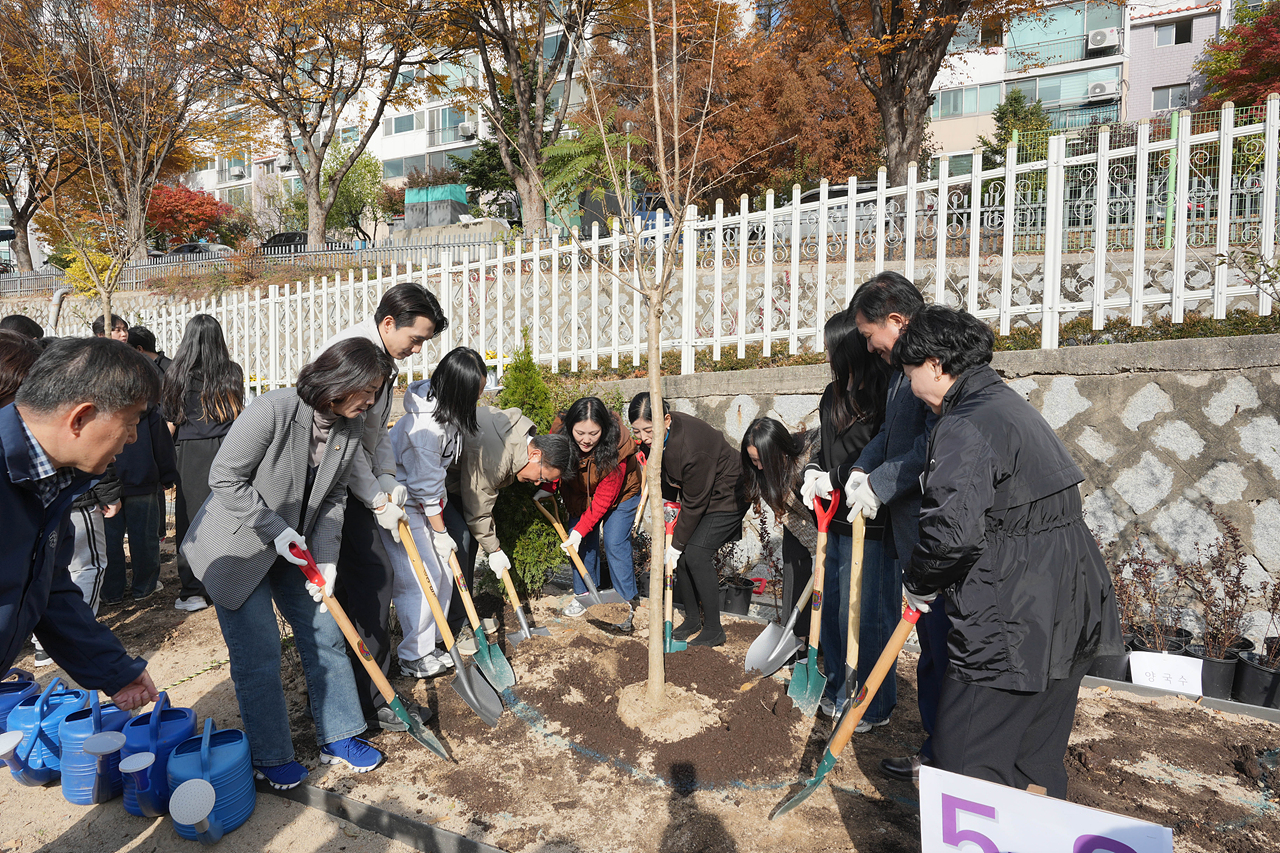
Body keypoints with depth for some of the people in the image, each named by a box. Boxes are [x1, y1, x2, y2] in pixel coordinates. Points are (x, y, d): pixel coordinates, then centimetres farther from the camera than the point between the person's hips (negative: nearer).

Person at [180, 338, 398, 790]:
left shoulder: (351, 427, -7)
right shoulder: (272, 410, -27)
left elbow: (334, 497, -1)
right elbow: (225, 479, -21)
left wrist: (326, 558, -10)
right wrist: (276, 529, -22)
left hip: (294, 549, 6)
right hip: (236, 546, -6)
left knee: (325, 635, 8)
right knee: (258, 654, 0)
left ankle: (338, 737, 24)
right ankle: (270, 757, 20)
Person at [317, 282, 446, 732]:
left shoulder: (382, 358, 10)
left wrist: (389, 481, 4)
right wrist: (379, 500, -17)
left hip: (351, 480, 10)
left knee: (353, 577, 15)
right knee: (375, 575, -9)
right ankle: (372, 700, 3)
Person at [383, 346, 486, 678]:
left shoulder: (445, 408, -3)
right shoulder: (426, 426, -32)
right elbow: (426, 487, -24)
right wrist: (440, 532, -13)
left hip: (423, 501, 9)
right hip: (400, 503, -9)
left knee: (443, 569, 10)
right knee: (420, 577, -5)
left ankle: (430, 641, 24)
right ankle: (415, 658, 11)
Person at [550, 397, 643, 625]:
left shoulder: (616, 448, -38)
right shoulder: (560, 431, -27)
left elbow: (604, 499, -30)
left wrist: (580, 529, -31)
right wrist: (548, 488, -13)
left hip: (620, 493, -4)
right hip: (580, 492, 4)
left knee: (615, 543, -11)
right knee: (582, 542, 0)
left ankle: (627, 605, 0)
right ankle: (583, 594, 20)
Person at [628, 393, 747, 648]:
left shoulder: (691, 447, -36)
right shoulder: (655, 436, -13)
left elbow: (694, 502, -26)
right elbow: (662, 474, 8)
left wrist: (677, 544, -18)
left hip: (726, 496, -8)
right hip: (695, 492, 8)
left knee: (696, 554, -15)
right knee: (681, 553, 1)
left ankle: (713, 630, -2)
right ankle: (692, 619, 18)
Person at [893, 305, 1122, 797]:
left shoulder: (964, 427, -18)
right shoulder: (1010, 405, 15)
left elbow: (953, 531, -29)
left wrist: (919, 583, -10)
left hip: (1010, 629, -10)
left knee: (967, 773, 1)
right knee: (1039, 763, 22)